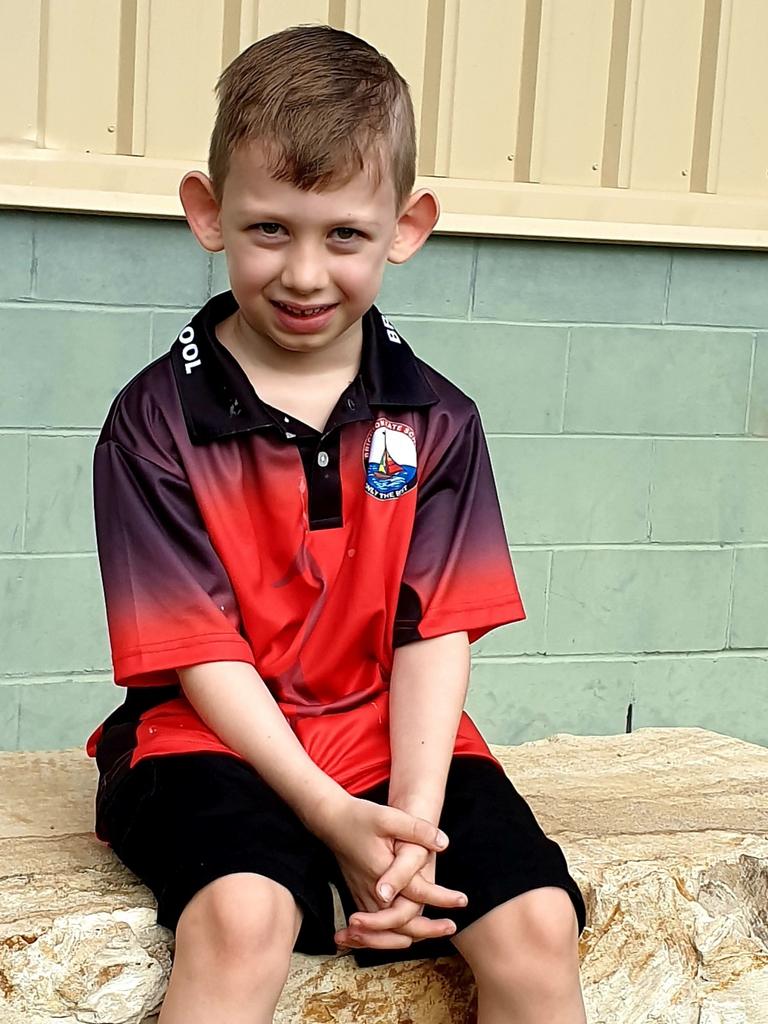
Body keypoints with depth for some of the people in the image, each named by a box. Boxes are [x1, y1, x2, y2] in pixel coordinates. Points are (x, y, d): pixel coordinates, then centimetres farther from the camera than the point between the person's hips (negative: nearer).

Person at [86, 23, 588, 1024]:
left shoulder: (436, 422, 5)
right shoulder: (156, 421, -5)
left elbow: (435, 631, -1)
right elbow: (201, 652, -9)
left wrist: (415, 817, -16)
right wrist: (329, 813, -19)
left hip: (392, 738, 3)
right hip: (213, 740, -3)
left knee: (538, 924, -17)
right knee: (242, 916, -33)